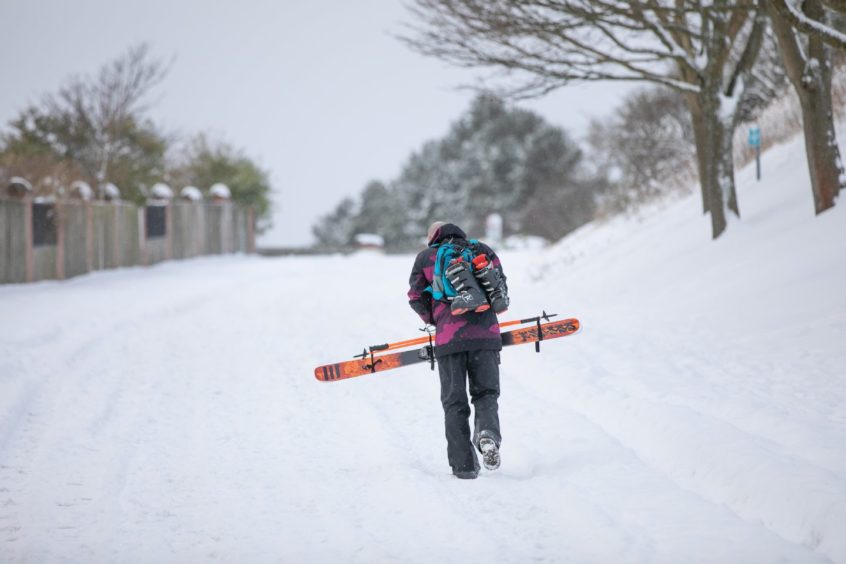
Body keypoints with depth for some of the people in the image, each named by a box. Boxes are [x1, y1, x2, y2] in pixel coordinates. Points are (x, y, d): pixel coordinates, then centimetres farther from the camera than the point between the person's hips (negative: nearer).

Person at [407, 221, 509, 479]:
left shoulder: (426, 257, 13)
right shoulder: (484, 251, 17)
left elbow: (416, 298, 12)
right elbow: (501, 291, 16)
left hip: (449, 339, -1)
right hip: (486, 335, 1)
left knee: (454, 402, 7)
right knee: (486, 393, 12)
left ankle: (464, 464, 2)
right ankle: (488, 431, -20)